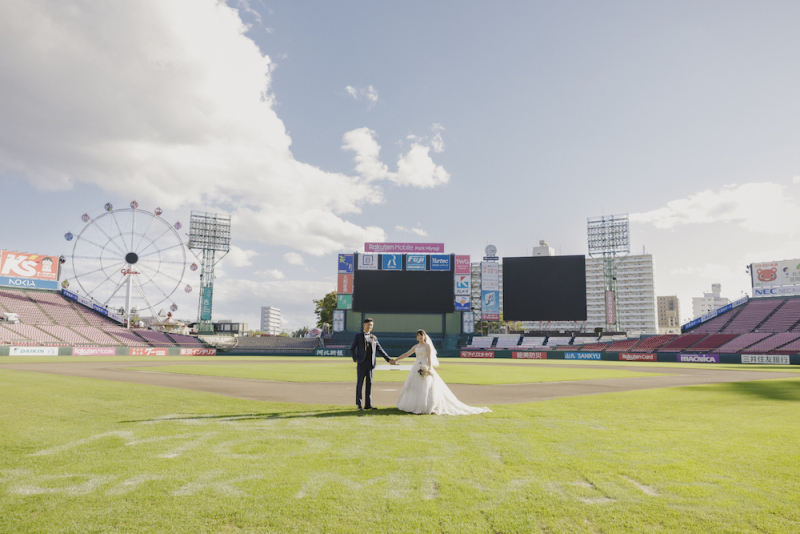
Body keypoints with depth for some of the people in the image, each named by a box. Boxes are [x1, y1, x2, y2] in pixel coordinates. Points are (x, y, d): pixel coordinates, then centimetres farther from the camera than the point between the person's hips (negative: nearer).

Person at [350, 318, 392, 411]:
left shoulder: (374, 337, 13)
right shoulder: (358, 336, 3)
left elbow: (380, 350, 13)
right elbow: (352, 349, 2)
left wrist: (388, 359, 5)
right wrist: (355, 359, -9)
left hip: (370, 364, 4)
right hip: (362, 363, -3)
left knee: (369, 383, 5)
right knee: (360, 383, 1)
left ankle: (368, 404, 10)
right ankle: (358, 404, 10)